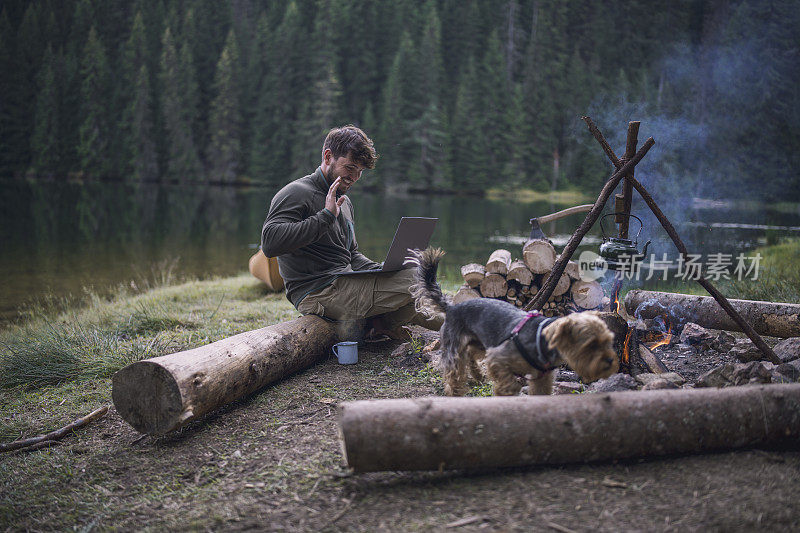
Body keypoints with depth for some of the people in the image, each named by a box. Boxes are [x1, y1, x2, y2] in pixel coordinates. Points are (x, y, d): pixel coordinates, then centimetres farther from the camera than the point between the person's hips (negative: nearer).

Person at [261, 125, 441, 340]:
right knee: (416, 281, -15)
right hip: (319, 293, -10)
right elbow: (270, 243, -23)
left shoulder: (344, 202, 23)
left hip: (345, 285, 10)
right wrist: (326, 216, -22)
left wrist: (382, 271, 7)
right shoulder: (295, 193, -7)